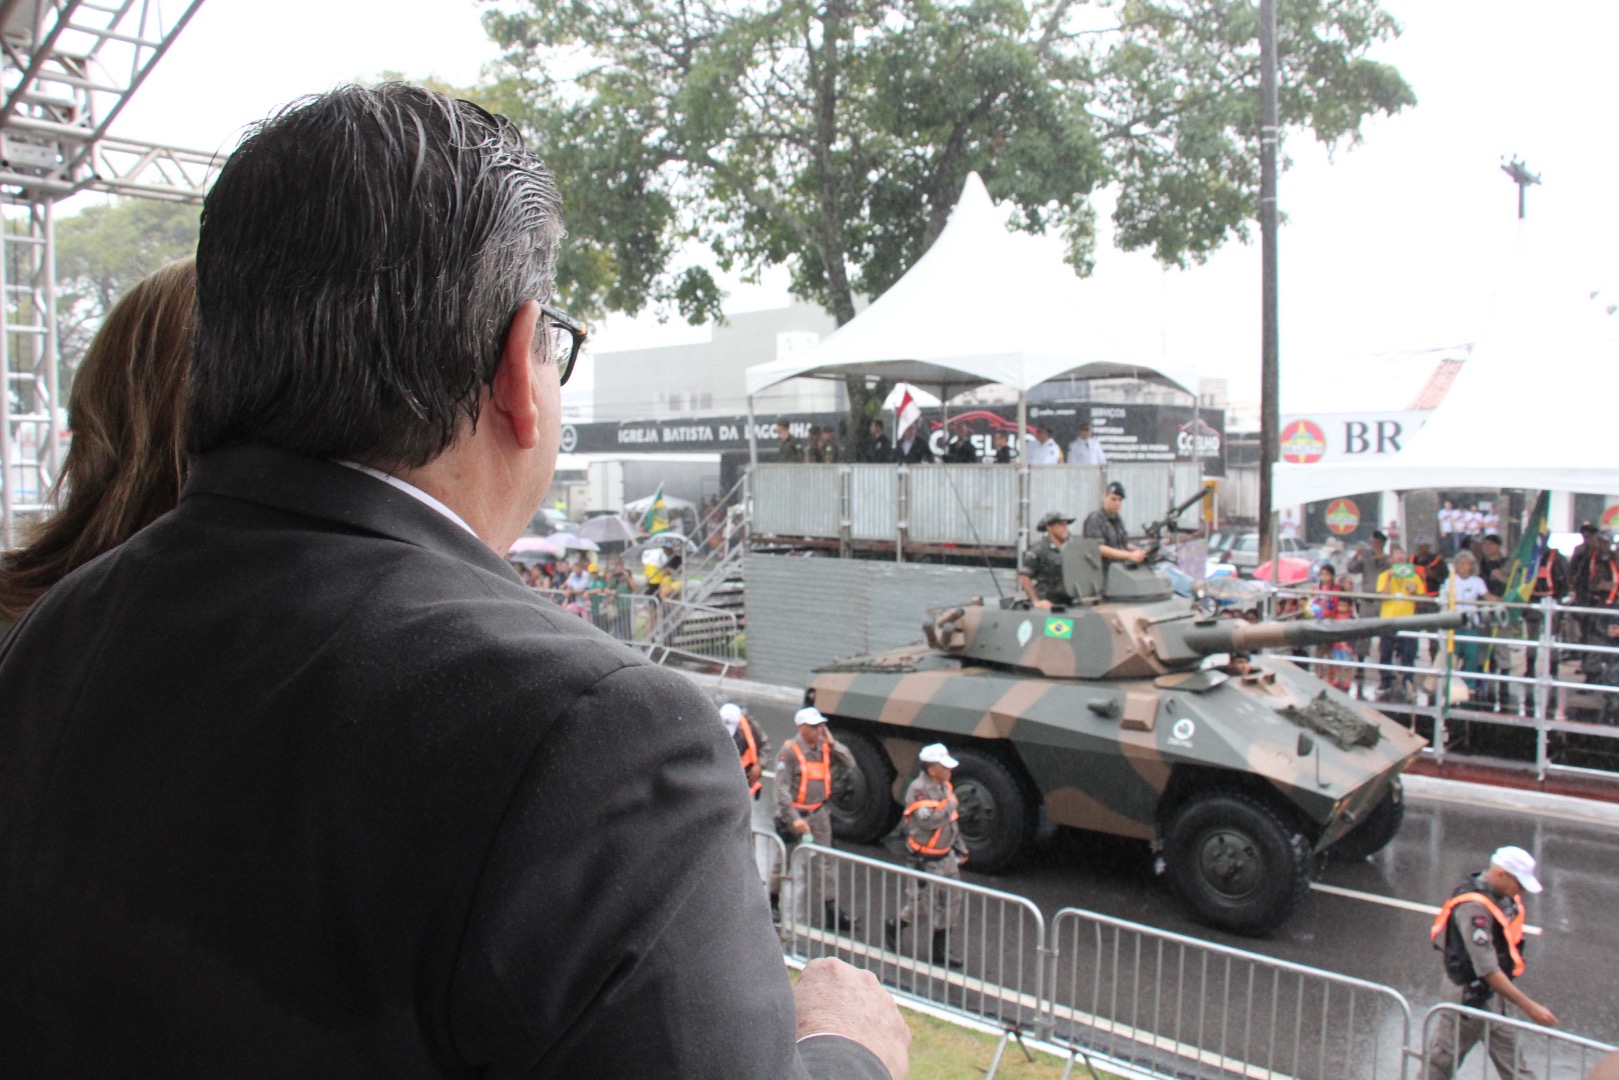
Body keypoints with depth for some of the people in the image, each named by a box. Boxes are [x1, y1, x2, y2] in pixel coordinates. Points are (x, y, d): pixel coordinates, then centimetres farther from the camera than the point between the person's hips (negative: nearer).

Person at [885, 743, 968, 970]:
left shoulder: (944, 786, 6)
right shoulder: (919, 790, -22)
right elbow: (928, 821, -33)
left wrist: (960, 847, 19)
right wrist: (950, 805, -22)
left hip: (945, 855, 8)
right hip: (925, 858, -8)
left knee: (951, 901, 11)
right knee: (917, 904, 0)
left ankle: (940, 951, 23)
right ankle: (894, 928, 28)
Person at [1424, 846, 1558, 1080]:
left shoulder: (1504, 897, 1)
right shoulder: (1474, 906, -27)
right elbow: (1487, 970, -27)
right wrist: (1529, 1006, -25)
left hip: (1495, 994, 8)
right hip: (1468, 996, -8)